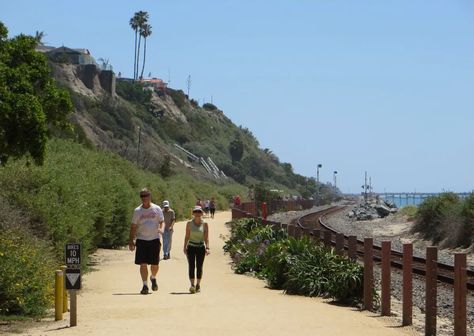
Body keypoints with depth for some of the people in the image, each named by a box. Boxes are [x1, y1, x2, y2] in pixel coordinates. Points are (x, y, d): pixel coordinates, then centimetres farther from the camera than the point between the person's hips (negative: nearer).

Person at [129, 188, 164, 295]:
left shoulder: (157, 209, 3)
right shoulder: (137, 211, 4)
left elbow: (161, 222, 8)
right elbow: (133, 226, 8)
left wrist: (161, 229, -15)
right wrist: (131, 241, 3)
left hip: (154, 239, 0)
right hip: (141, 239, 0)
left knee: (155, 264, 3)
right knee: (143, 264, -5)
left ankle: (153, 278, 33)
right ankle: (145, 285, 2)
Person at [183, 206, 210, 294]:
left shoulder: (204, 224, 1)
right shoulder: (189, 223, 3)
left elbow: (206, 238, 0)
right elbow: (187, 236, 7)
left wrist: (207, 248, -10)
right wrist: (185, 247, 3)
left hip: (201, 247, 0)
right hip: (191, 247, 0)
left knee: (199, 266, 4)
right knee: (191, 266, -11)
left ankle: (198, 284, 15)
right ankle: (192, 285, -17)